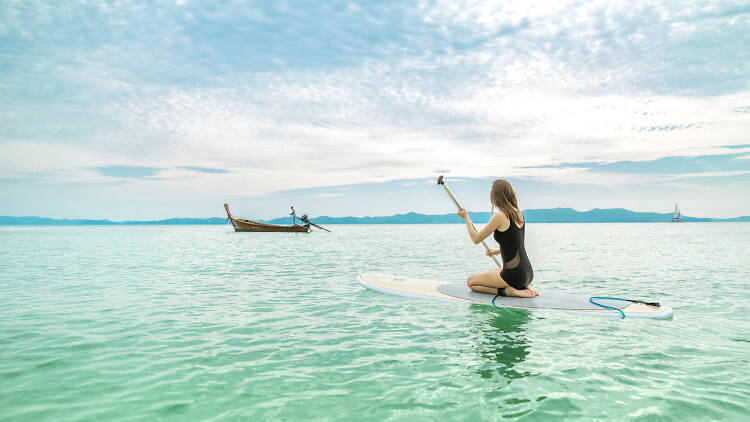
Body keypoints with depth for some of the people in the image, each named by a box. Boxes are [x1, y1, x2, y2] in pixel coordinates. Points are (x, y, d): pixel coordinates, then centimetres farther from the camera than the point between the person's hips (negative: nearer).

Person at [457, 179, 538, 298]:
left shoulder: (500, 216, -17)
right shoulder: (519, 214, 7)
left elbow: (476, 239, -7)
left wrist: (466, 217, 7)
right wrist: (497, 251, 37)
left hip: (514, 275, -8)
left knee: (470, 282, 9)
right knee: (493, 272, 34)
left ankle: (508, 291, -8)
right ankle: (524, 286, 12)